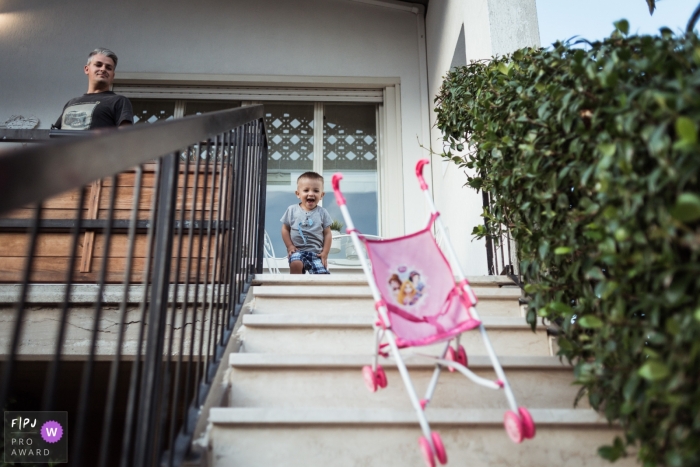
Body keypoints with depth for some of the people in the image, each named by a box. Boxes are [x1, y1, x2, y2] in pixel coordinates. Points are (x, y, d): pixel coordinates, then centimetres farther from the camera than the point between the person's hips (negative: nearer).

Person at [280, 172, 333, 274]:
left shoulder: (322, 213, 4)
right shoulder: (292, 210, 4)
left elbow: (327, 234, 5)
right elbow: (285, 229, 9)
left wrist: (325, 253, -1)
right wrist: (289, 246, -3)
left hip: (316, 252, 1)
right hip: (297, 250, -1)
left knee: (322, 274, -16)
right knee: (296, 264, -32)